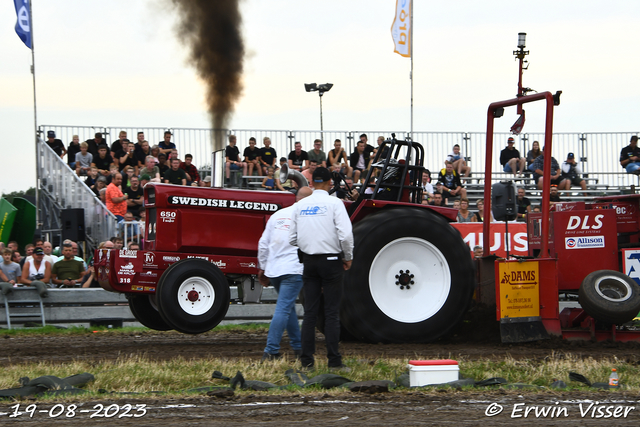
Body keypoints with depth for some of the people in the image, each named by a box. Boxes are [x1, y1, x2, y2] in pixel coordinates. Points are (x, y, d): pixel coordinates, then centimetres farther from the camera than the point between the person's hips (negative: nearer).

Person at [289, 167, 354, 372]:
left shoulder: (300, 205, 6)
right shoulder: (334, 203, -8)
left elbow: (292, 238, 9)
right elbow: (345, 234, -15)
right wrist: (348, 257, 0)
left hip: (309, 260, 4)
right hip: (330, 260, -4)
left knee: (310, 311, 7)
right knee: (331, 313, -2)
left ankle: (307, 360, 6)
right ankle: (334, 361, -3)